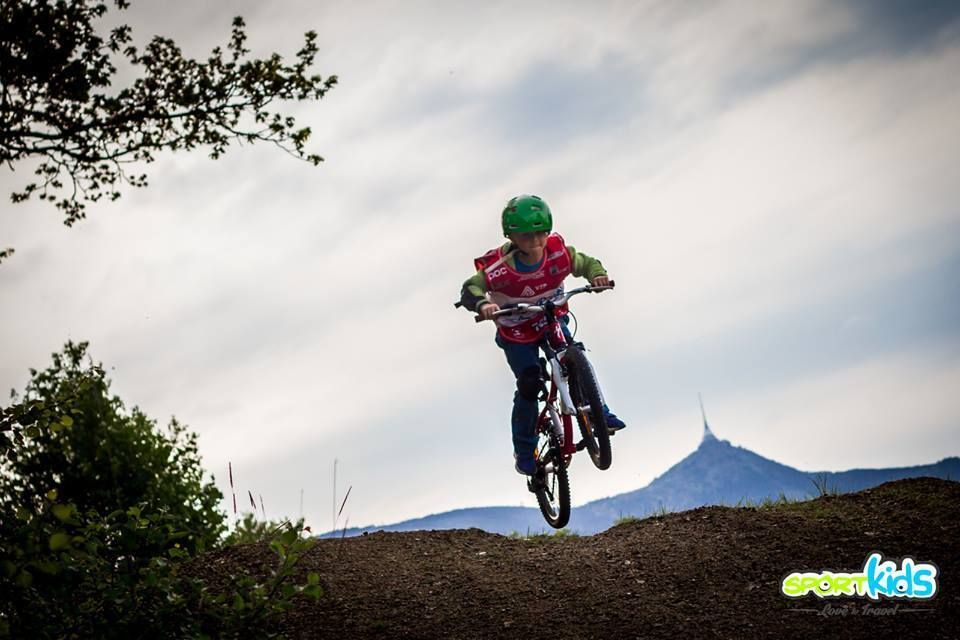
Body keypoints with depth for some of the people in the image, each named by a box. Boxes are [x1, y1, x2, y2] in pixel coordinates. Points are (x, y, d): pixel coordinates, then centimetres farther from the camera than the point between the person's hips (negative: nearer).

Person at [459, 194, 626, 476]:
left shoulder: (558, 253, -21)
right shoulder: (498, 266, -30)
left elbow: (586, 263, -9)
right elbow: (470, 288, -32)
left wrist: (598, 274, -32)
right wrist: (482, 304, -54)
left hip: (552, 320, 3)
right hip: (516, 333, -3)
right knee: (529, 384, -10)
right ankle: (524, 452, 6)